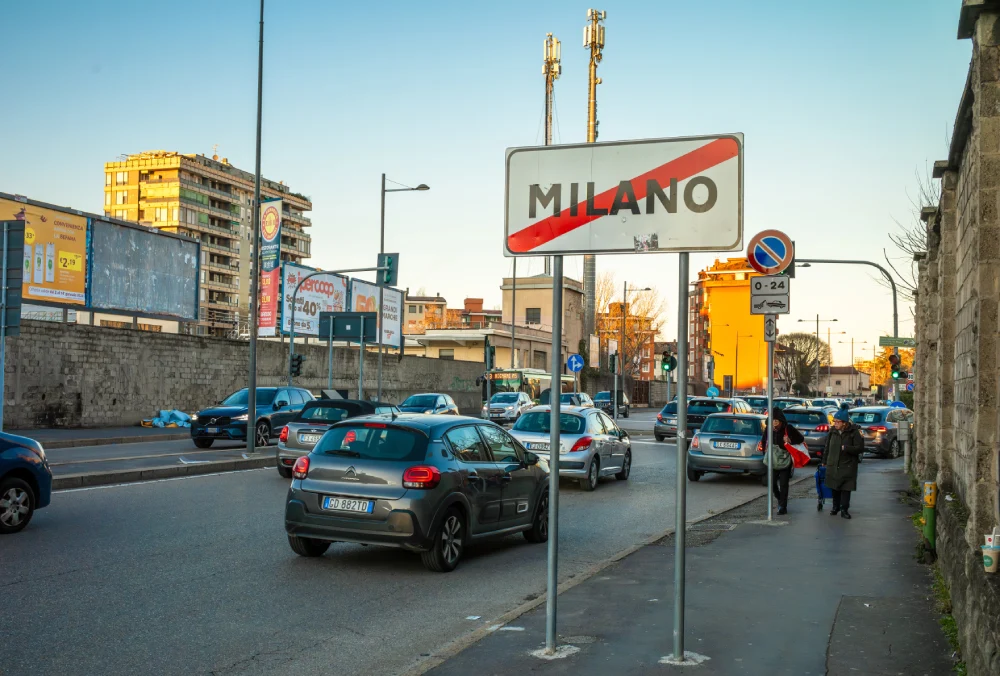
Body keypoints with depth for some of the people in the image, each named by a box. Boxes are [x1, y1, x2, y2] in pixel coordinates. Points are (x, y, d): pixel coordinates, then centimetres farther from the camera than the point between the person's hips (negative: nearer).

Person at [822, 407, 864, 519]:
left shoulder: (854, 432, -10)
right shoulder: (833, 431, 4)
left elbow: (860, 448, -10)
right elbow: (827, 447, 13)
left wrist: (846, 448, -20)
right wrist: (824, 461, 18)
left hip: (847, 466, -4)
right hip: (833, 465, 4)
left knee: (846, 488, -3)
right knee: (834, 488, 11)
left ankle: (844, 509, 4)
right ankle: (836, 507, 25)